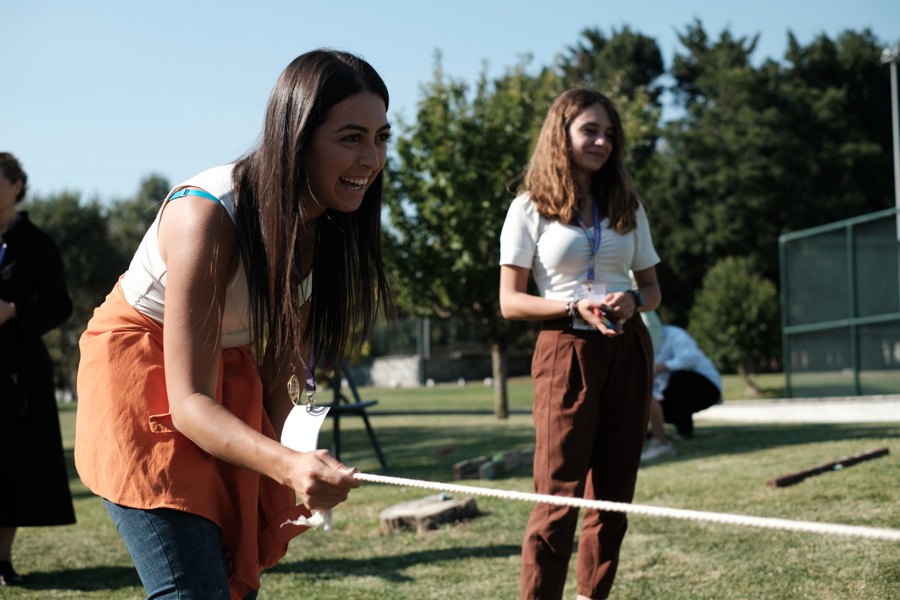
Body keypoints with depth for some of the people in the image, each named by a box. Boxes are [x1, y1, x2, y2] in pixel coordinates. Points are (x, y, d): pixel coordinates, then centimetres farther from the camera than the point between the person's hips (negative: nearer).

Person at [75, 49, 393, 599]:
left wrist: (282, 470, -9)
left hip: (231, 379, 7)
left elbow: (284, 354, 1)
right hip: (146, 378, -7)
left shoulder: (325, 224, -10)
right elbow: (188, 401, -32)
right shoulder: (207, 217, -30)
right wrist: (287, 465, -49)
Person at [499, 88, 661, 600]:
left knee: (613, 492, 6)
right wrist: (576, 307, -18)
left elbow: (652, 288, 17)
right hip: (567, 351, -4)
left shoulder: (628, 207, 13)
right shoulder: (531, 208, 1)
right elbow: (510, 301, -4)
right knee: (559, 495, -9)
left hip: (627, 351, 5)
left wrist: (632, 300, -7)